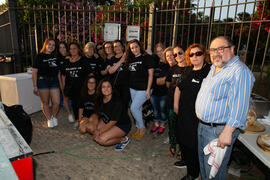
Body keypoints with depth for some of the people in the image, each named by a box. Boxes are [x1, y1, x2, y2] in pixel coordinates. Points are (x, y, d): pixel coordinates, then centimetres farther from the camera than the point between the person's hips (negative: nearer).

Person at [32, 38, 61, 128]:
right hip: (43, 81, -3)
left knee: (57, 102, -2)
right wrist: (35, 86, -7)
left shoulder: (55, 57, 11)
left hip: (54, 81, 3)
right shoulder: (40, 56, -1)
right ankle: (49, 119, 23)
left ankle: (54, 116, 24)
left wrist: (60, 83, 11)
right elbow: (34, 72, -3)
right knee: (45, 102, 6)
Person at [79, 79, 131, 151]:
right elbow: (96, 114, 7)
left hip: (122, 125, -7)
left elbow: (113, 122, -23)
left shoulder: (117, 102, -28)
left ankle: (123, 139, -4)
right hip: (107, 121, 8)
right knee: (89, 126, -7)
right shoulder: (100, 99, -6)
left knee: (101, 140, -23)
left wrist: (99, 132, -17)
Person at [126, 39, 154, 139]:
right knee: (138, 108, 14)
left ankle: (142, 128, 12)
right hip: (133, 88, 6)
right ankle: (138, 129, 28)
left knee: (133, 108, -9)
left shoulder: (147, 58, -8)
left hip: (143, 89, -6)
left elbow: (150, 74, -12)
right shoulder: (131, 59, 10)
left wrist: (148, 90, -16)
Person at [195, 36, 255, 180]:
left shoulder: (239, 71, -19)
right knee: (203, 162, 25)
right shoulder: (213, 68, 10)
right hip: (202, 125, 9)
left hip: (219, 131, -9)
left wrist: (227, 132, -26)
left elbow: (239, 106, -25)